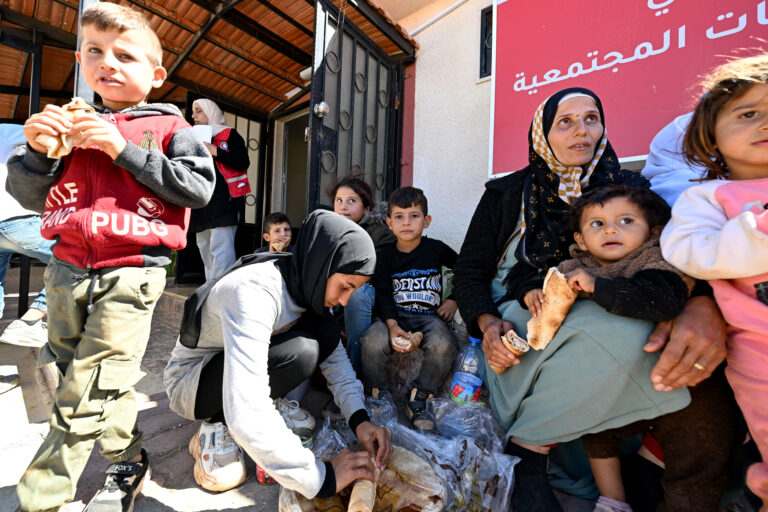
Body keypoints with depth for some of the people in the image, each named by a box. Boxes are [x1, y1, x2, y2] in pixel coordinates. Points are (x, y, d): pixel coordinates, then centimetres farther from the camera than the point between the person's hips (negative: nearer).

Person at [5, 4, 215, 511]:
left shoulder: (168, 127, 3)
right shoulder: (69, 123, 15)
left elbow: (199, 187, -12)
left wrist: (126, 151, -13)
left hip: (131, 273, -6)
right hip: (68, 269, 6)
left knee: (87, 396, -1)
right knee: (106, 386, 16)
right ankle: (129, 463, 39)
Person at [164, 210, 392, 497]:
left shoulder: (309, 285, -11)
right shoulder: (255, 292, -36)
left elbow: (334, 357, -6)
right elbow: (245, 414, -41)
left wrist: (359, 418, -20)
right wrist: (320, 479, -34)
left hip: (243, 360, 7)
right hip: (189, 378, -7)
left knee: (326, 332, -17)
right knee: (300, 353, -33)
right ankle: (216, 431, -8)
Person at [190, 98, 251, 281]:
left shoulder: (230, 134, 6)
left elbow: (243, 162, -7)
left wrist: (215, 151, -13)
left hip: (224, 201, -7)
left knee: (220, 249, -16)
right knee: (205, 249, 8)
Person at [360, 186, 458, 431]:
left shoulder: (436, 249, 5)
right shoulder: (384, 255, 5)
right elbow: (383, 294, -4)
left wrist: (454, 300, 10)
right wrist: (392, 325, -22)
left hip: (430, 316, 0)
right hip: (395, 316, 1)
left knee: (443, 345, -33)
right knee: (372, 342, -31)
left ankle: (418, 401, -9)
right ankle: (377, 396, -2)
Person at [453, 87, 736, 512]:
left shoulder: (629, 187, 14)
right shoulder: (507, 193, 9)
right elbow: (470, 270, 6)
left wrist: (705, 305, -25)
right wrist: (487, 323, -14)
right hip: (521, 318, -2)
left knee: (700, 387, -25)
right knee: (617, 335, -32)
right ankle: (529, 452, -13)